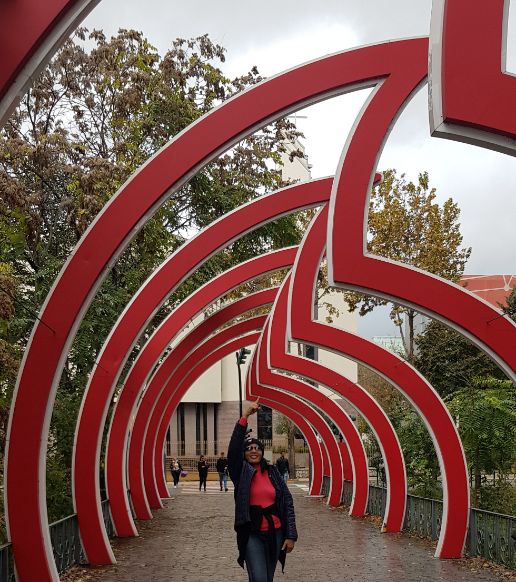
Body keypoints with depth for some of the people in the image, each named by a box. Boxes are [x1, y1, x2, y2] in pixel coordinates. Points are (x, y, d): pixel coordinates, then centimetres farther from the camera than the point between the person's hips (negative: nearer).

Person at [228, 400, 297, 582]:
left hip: (275, 533, 3)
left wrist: (291, 535, -4)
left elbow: (287, 502, 4)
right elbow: (234, 447, -18)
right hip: (252, 534, -3)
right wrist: (245, 417, -26)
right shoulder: (241, 472, -1)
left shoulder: (272, 472, 6)